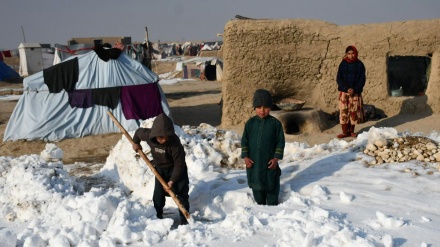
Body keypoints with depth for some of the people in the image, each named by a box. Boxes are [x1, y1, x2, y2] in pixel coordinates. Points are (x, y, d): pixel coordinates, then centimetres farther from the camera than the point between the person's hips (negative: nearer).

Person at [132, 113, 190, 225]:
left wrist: (173, 180, -30)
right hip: (160, 169, 4)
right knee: (158, 194, 5)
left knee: (181, 193, -4)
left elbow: (179, 164, -29)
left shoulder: (175, 143, -35)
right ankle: (158, 215, 20)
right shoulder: (148, 135, -25)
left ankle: (184, 218, 5)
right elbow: (139, 132, 1)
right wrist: (135, 143, 13)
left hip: (176, 169, -4)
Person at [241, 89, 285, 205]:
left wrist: (276, 157, -8)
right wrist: (245, 156, -4)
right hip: (253, 162, 2)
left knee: (272, 185, 8)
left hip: (270, 162, -2)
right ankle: (260, 203, 31)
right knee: (256, 184, 13)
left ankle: (272, 205, 23)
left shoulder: (275, 123, -6)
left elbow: (281, 141, -3)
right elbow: (244, 141, 3)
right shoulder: (250, 123, -1)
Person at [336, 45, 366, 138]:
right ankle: (345, 132, 5)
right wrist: (346, 89, -14)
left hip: (356, 92, 0)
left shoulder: (359, 64, 2)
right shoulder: (343, 64, 2)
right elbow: (339, 79, -1)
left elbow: (362, 79, 0)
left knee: (354, 112, 2)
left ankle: (352, 131, 14)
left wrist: (354, 89, -14)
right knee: (344, 112, -2)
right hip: (344, 92, 0)